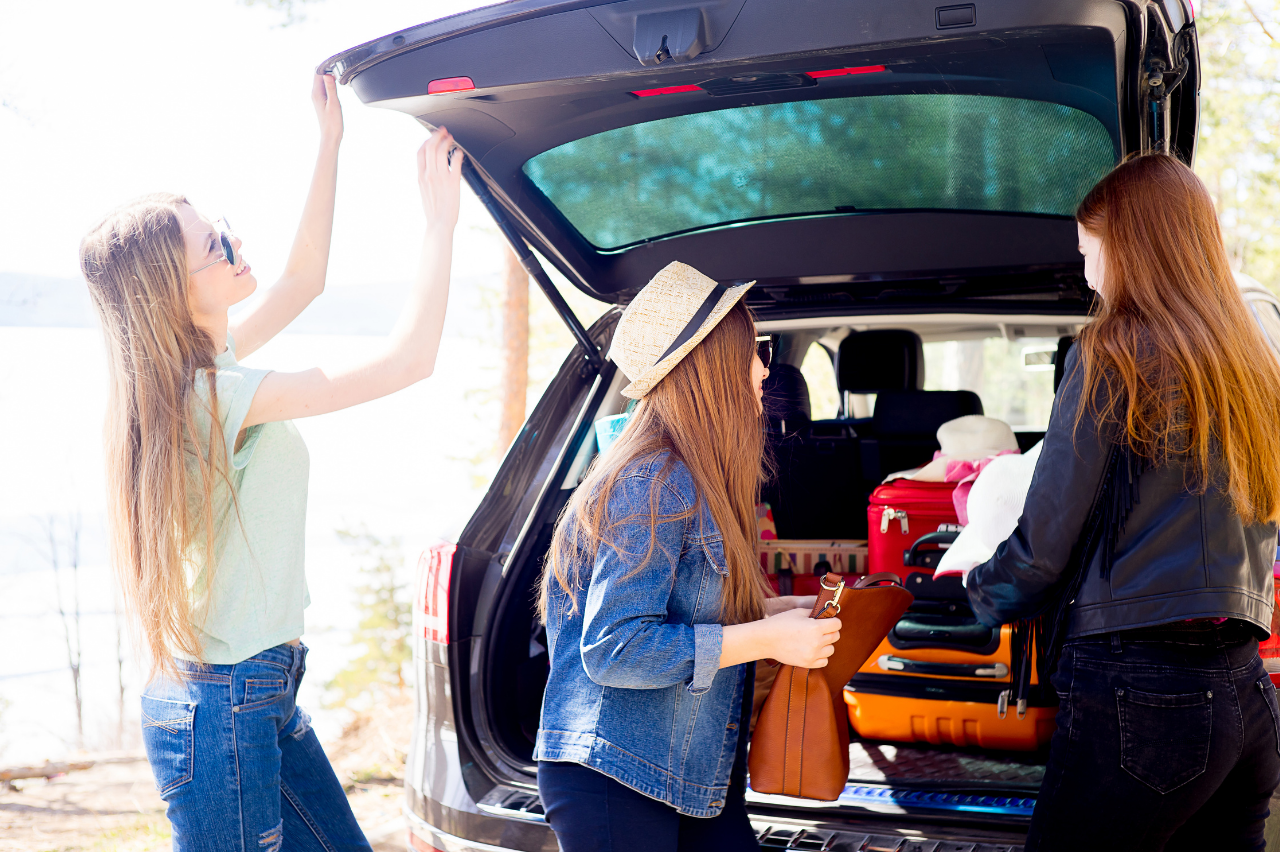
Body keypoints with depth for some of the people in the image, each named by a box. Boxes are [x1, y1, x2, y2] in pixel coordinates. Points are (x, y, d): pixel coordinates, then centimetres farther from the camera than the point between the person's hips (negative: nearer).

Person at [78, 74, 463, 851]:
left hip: (262, 692, 10)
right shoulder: (216, 395, -24)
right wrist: (441, 218, -16)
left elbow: (304, 278, 18)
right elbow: (408, 360, -25)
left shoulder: (204, 368, 4)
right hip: (222, 707, -10)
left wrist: (331, 144, 15)